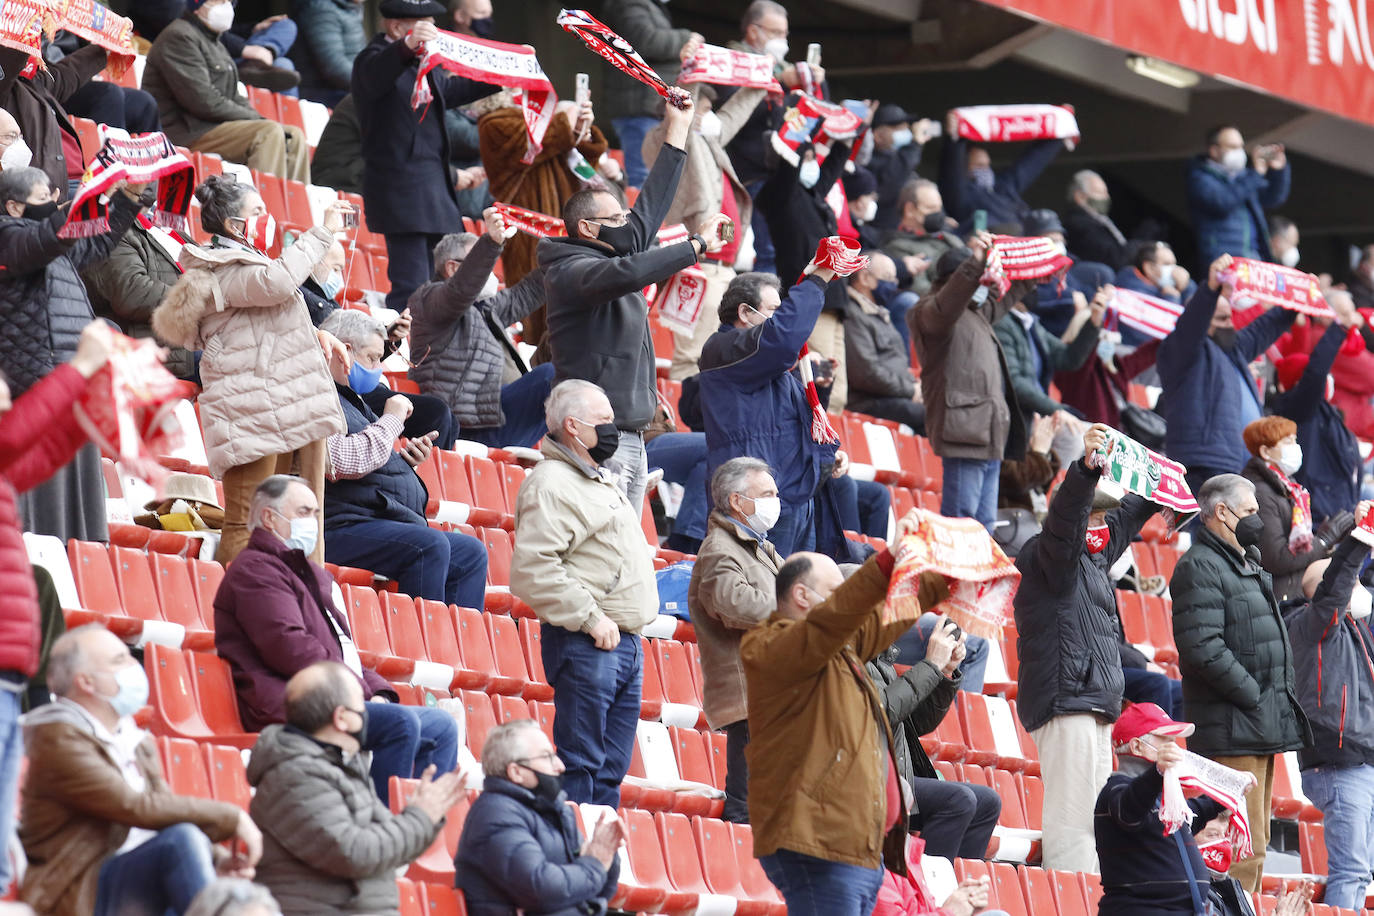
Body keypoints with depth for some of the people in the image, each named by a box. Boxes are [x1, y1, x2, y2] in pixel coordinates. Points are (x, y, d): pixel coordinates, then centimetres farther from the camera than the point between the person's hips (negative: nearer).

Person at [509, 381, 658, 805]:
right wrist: (590, 617, -20)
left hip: (625, 642, 10)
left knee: (611, 770, 9)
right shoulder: (550, 484, -11)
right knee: (580, 764, -9)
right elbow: (532, 569, -23)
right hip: (585, 645, -10)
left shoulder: (601, 480, 21)